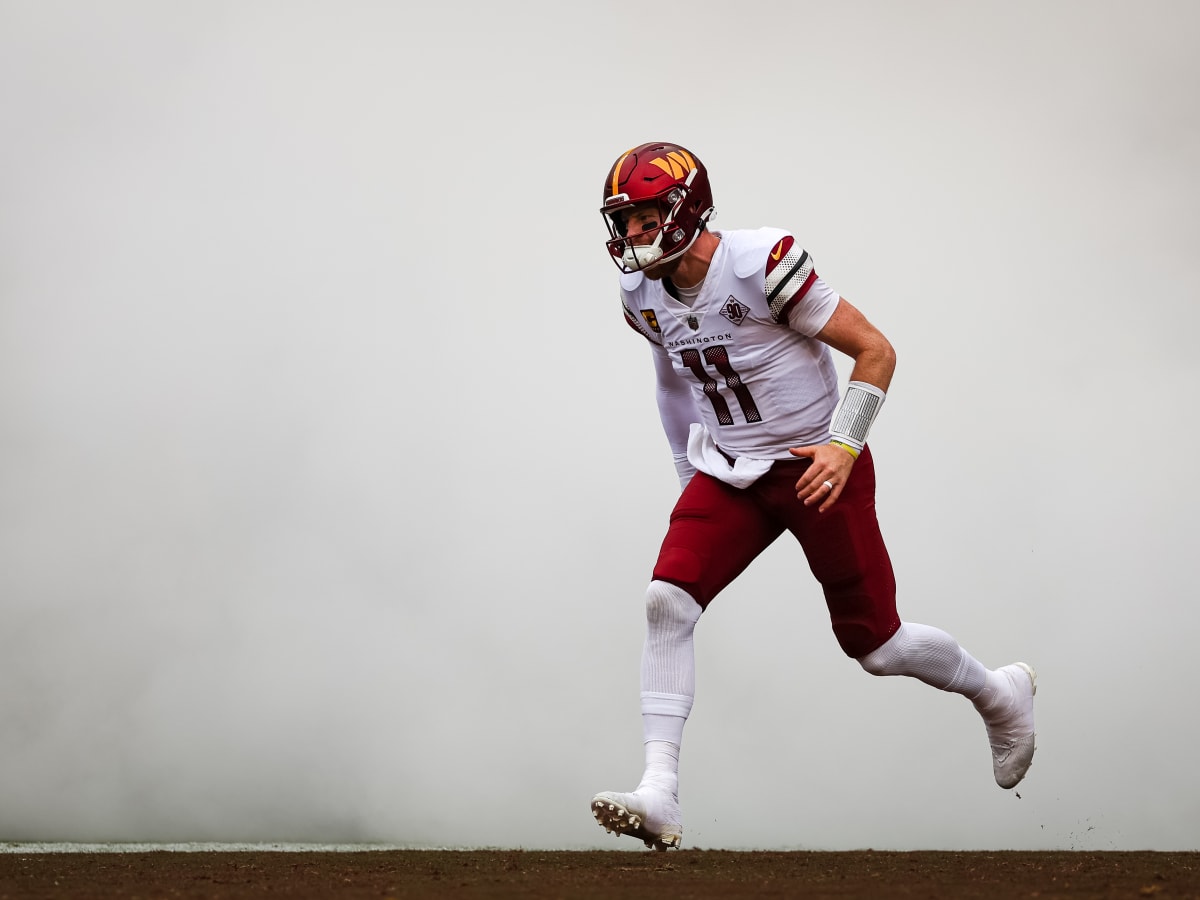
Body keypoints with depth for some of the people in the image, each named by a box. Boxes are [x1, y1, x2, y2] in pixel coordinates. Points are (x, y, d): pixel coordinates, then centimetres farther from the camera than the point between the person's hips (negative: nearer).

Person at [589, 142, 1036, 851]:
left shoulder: (762, 264, -23)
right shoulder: (644, 296, -2)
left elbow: (876, 350, -18)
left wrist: (843, 446, -26)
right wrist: (692, 481, 20)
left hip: (817, 466, -6)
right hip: (731, 471, 6)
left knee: (876, 645, 4)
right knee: (668, 601, -16)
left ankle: (1000, 694, 34)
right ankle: (660, 796, -18)